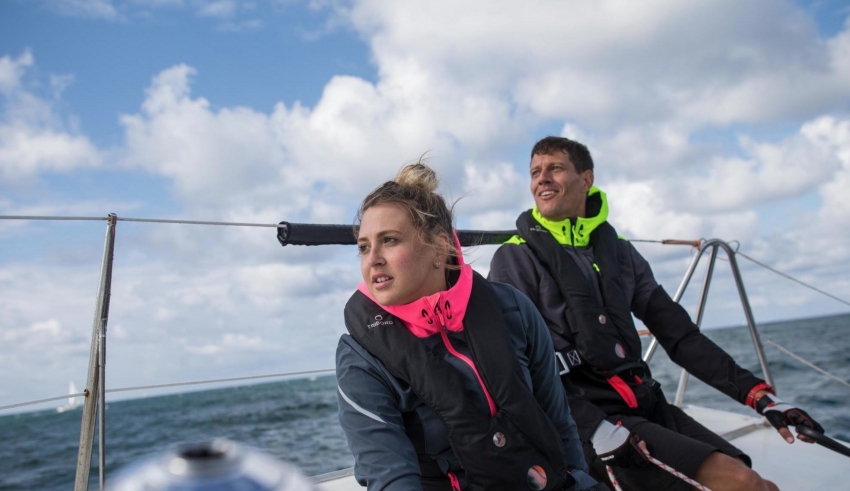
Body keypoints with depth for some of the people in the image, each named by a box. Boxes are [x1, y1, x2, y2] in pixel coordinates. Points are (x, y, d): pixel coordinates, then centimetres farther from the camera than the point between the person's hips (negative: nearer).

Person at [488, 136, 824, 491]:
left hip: (649, 407, 6)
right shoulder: (515, 259, -5)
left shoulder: (620, 252, 12)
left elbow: (680, 335, 12)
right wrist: (594, 427, -23)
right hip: (587, 423, -6)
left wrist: (759, 395, 5)